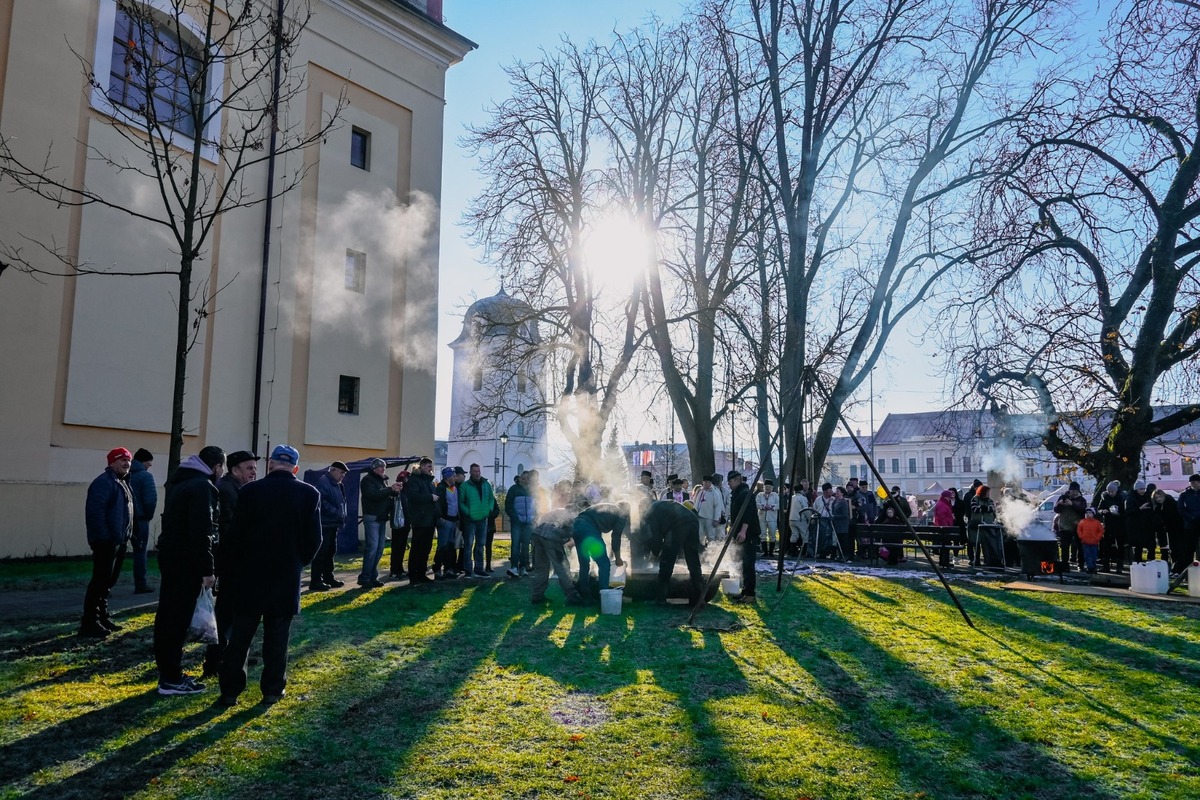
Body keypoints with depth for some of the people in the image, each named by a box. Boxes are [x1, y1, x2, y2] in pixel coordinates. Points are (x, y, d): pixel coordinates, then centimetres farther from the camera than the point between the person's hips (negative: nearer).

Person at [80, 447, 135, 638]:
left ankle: (102, 617, 25)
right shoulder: (103, 482, -14)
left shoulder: (122, 483, 18)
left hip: (118, 541, 10)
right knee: (100, 581, -8)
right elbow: (95, 511, -23)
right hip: (106, 541, -10)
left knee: (107, 581, 16)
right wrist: (103, 536, -25)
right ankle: (89, 623, -4)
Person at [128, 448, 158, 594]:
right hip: (140, 519, -6)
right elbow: (151, 499, -19)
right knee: (140, 551, 3)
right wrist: (149, 515, -2)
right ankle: (141, 585, 7)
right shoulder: (145, 476, -11)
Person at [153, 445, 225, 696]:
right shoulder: (202, 486, -17)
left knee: (167, 613, 15)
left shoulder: (178, 480, 14)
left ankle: (166, 669, 25)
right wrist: (207, 568, -19)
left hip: (169, 553, 10)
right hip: (186, 559, -10)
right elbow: (201, 531, -22)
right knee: (179, 618, -4)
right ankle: (171, 678, 1)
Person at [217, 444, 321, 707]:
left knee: (240, 635, 9)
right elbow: (314, 538, -3)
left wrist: (233, 567, 9)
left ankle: (230, 690, 13)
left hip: (250, 575, 0)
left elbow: (237, 535, -4)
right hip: (287, 576, 0)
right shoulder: (310, 494, -5)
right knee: (277, 637, 8)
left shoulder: (250, 491, -7)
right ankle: (273, 690, 13)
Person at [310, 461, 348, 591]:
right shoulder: (323, 482, -14)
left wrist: (342, 515, 8)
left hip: (333, 523, 10)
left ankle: (328, 577, 25)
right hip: (324, 523, -10)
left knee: (330, 552, 16)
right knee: (321, 552, -7)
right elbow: (322, 503, -23)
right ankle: (315, 581, -4)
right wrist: (338, 514, -20)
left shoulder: (337, 485, 17)